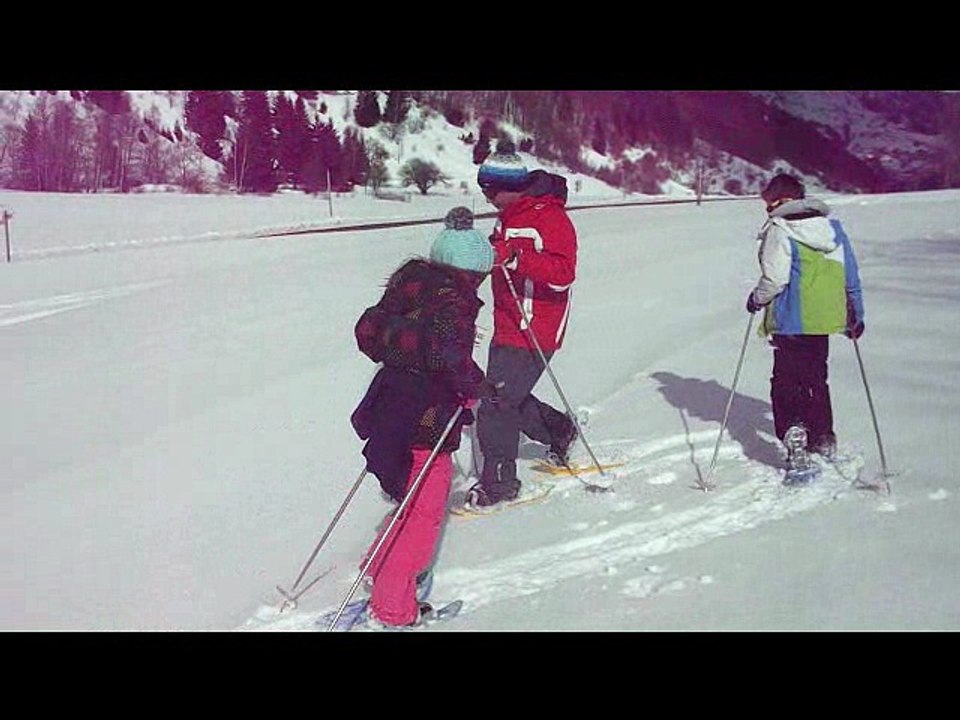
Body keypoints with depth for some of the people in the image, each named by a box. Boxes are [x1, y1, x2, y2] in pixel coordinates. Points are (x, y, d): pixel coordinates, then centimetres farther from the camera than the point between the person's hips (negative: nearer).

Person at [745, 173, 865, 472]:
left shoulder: (778, 231, -12)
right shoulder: (833, 226, 9)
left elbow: (775, 278, -18)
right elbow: (851, 275, 12)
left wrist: (757, 299, 1)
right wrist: (856, 315, 20)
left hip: (792, 320, -6)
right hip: (825, 318, 6)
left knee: (786, 380, 1)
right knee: (816, 379, 20)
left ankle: (793, 429, -19)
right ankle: (823, 439, 28)